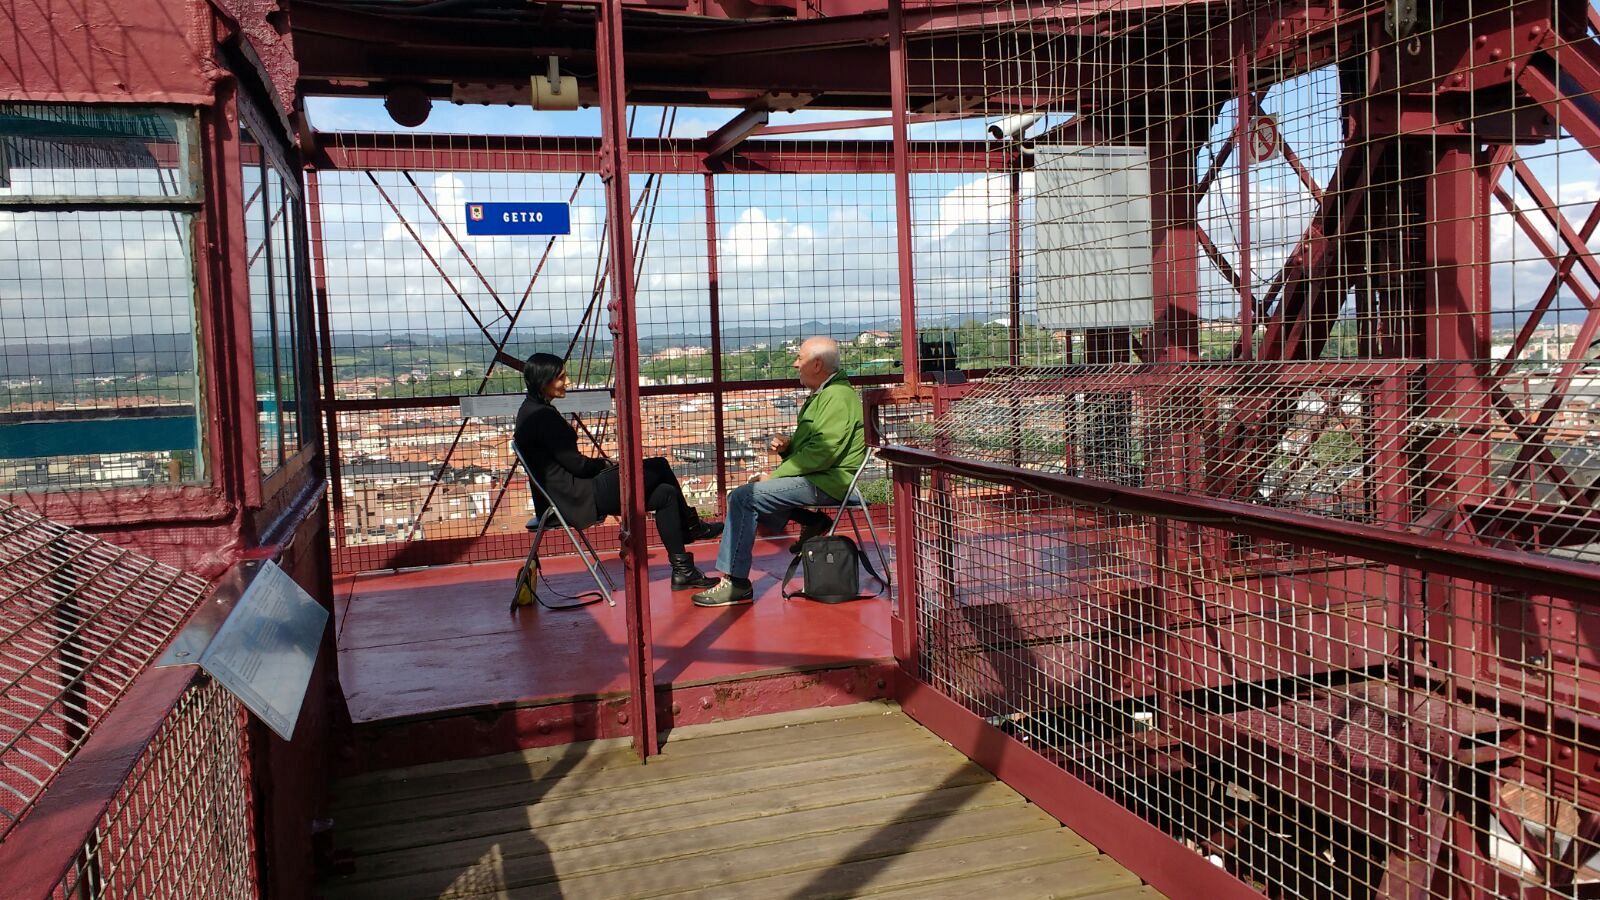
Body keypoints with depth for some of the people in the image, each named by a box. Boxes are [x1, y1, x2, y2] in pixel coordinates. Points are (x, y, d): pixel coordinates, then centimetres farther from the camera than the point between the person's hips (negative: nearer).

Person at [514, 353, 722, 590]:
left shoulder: (532, 411, 14)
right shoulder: (543, 416, -18)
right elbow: (576, 464, -17)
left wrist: (603, 465, 7)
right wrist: (605, 464, 2)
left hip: (571, 495, 10)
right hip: (579, 498, -10)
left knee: (665, 494, 5)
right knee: (659, 467, -6)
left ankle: (682, 571, 9)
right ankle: (692, 527, 11)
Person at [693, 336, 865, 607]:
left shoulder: (838, 397, -15)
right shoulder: (821, 394, 18)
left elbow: (822, 453, -23)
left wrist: (775, 475, -18)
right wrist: (787, 446, 4)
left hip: (824, 483, -11)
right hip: (815, 477, 11)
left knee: (743, 498, -19)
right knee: (746, 493, 14)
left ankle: (736, 583, -17)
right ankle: (810, 522, 7)